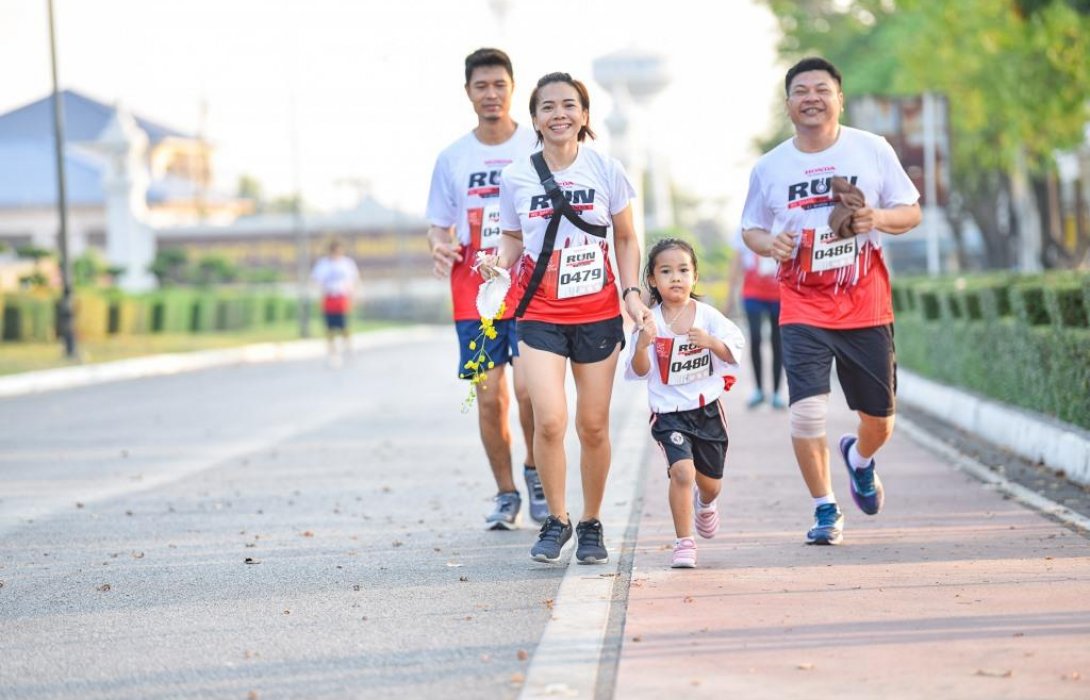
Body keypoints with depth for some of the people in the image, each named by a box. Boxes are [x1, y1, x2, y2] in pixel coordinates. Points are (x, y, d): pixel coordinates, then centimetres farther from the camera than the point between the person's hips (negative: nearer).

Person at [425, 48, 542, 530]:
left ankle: (535, 471, 13)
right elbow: (439, 225, 13)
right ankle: (505, 494, 14)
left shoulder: (538, 148, 2)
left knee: (529, 387, -14)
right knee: (490, 396, 0)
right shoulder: (452, 159, 8)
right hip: (474, 290, 2)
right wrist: (440, 247, -10)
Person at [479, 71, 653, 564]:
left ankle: (591, 524, 22)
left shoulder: (606, 171, -1)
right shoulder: (516, 177, -1)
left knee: (593, 426, 4)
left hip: (597, 314, 1)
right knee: (549, 419, -15)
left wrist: (632, 293, -5)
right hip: (540, 315, -1)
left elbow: (626, 241, 8)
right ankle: (556, 519, 5)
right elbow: (514, 238, 10)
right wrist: (500, 259, -12)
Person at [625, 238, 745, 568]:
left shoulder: (707, 315, -5)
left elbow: (734, 351, -9)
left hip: (707, 408, 2)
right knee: (682, 470, -24)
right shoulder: (650, 322, -8)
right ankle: (684, 543, -12)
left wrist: (711, 341, -27)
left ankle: (705, 504, 55)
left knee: (710, 481, 17)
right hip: (668, 413, -2)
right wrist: (642, 347, -27)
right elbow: (639, 372, -8)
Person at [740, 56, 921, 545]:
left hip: (866, 306, 1)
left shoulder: (873, 150, -1)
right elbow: (750, 227, 12)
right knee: (806, 409, -17)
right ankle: (825, 509, 2)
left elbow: (911, 212, 5)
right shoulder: (769, 167, 1)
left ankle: (859, 458, 46)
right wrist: (768, 242, -11)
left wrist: (878, 218, -17)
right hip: (803, 308, -1)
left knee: (880, 421, 9)